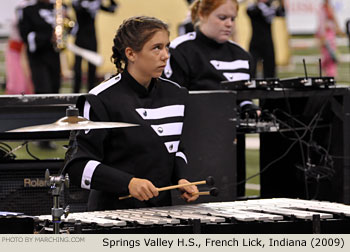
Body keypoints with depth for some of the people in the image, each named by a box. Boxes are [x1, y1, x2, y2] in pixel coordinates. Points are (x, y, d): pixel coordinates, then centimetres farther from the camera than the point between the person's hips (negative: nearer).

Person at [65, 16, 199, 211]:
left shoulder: (175, 95, 11)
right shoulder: (103, 100, -9)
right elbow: (79, 165, -12)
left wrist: (181, 179, 5)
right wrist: (128, 183, -23)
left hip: (162, 207, 6)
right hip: (113, 210, -6)